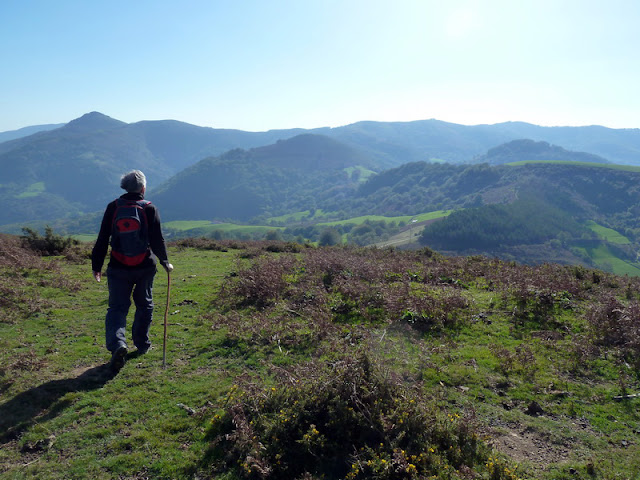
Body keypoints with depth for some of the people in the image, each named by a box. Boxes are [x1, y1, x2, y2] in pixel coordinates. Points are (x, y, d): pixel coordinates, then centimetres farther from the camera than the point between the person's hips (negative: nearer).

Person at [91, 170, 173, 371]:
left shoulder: (113, 207, 0)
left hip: (118, 268, 0)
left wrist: (96, 265, 9)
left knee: (117, 308, 2)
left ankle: (117, 343, -20)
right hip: (145, 267, 0)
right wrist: (165, 262, 10)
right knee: (144, 305, 17)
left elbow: (102, 239, 1)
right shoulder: (150, 209, -4)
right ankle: (142, 344, 26)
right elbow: (158, 240, -4)